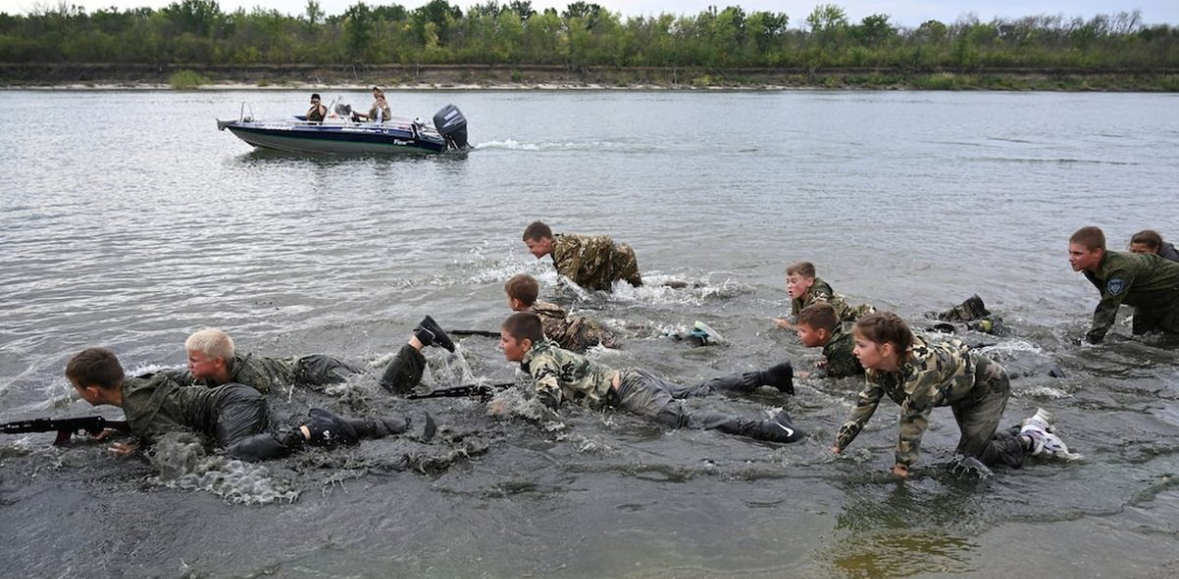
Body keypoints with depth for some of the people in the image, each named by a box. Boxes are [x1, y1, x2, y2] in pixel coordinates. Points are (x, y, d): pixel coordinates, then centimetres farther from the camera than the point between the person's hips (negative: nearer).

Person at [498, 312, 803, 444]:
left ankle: (769, 427, -36)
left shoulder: (540, 361, -13)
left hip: (626, 392, -10)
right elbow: (556, 385, 34)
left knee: (685, 420, -24)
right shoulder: (545, 349, 15)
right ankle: (769, 376, 22)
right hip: (628, 378, 10)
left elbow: (550, 402, -28)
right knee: (699, 391, 18)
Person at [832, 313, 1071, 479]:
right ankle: (1031, 427, 36)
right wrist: (837, 446, -9)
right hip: (962, 391, 8)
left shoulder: (921, 367, -43)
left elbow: (913, 419, -36)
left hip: (990, 385, -8)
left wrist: (902, 465, -27)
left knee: (968, 458, -8)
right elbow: (864, 406, -10)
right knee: (977, 442, 19)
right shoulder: (876, 369, -20)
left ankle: (1031, 441, 10)